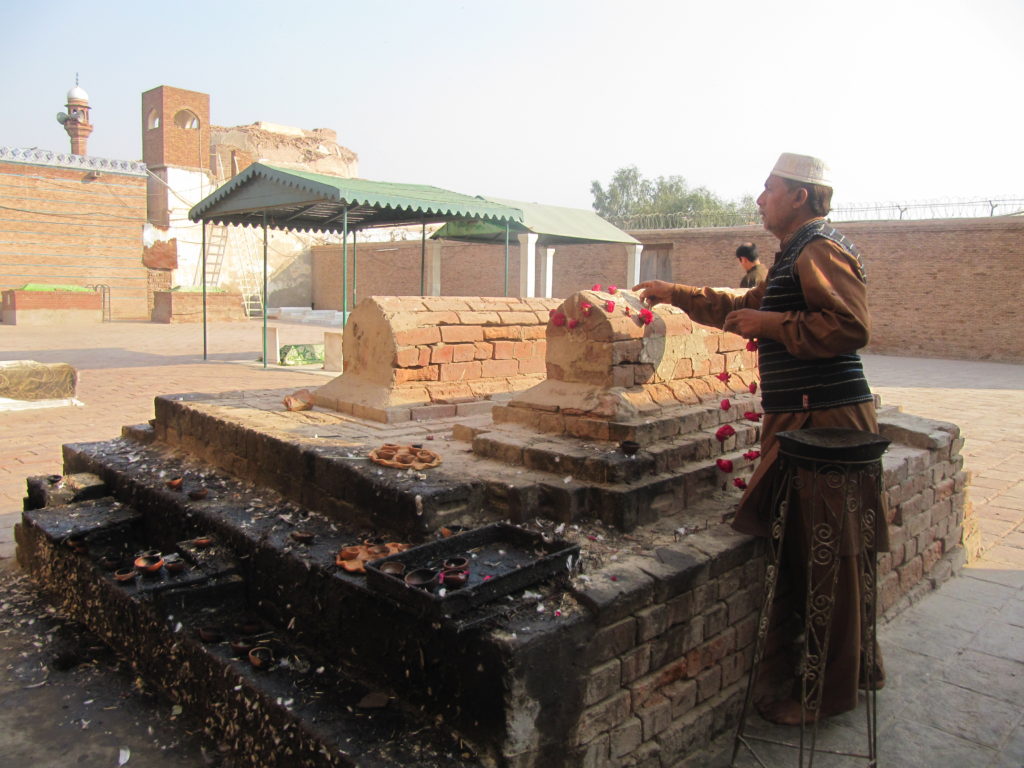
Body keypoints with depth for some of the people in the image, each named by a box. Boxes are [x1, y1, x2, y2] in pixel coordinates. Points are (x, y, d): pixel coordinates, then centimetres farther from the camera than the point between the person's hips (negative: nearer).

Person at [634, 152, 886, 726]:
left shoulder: (822, 249, -11)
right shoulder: (797, 256, 23)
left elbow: (852, 326, -24)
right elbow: (745, 307, 35)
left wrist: (773, 325, -16)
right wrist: (675, 294, 36)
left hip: (823, 420, -10)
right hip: (807, 421, 10)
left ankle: (830, 691, 11)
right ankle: (859, 664, 30)